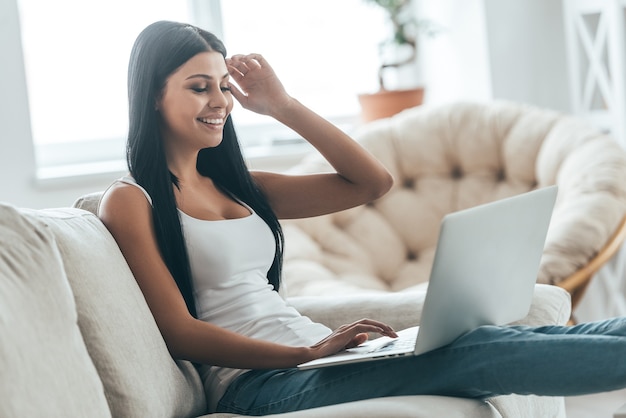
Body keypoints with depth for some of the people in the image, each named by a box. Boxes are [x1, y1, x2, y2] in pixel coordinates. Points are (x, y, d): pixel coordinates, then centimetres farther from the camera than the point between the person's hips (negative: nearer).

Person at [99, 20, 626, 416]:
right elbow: (179, 331, -12)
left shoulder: (236, 187, 19)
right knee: (476, 351, -20)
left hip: (312, 352, 7)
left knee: (484, 339, -12)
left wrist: (284, 106, 8)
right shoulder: (130, 201, -1)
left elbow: (373, 182, 14)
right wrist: (308, 352, -22)